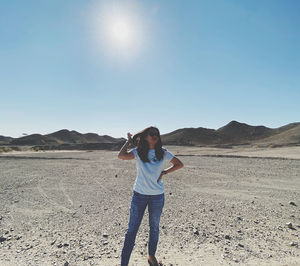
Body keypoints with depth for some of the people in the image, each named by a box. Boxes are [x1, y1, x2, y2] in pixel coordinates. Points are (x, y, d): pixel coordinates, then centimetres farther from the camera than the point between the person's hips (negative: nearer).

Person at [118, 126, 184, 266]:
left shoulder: (163, 152, -3)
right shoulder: (138, 151, -7)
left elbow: (179, 164, 5)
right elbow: (121, 156, -24)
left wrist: (164, 172, -4)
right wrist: (128, 141, -11)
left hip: (157, 195, 2)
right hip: (139, 194, -2)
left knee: (154, 227, 19)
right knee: (132, 229, 4)